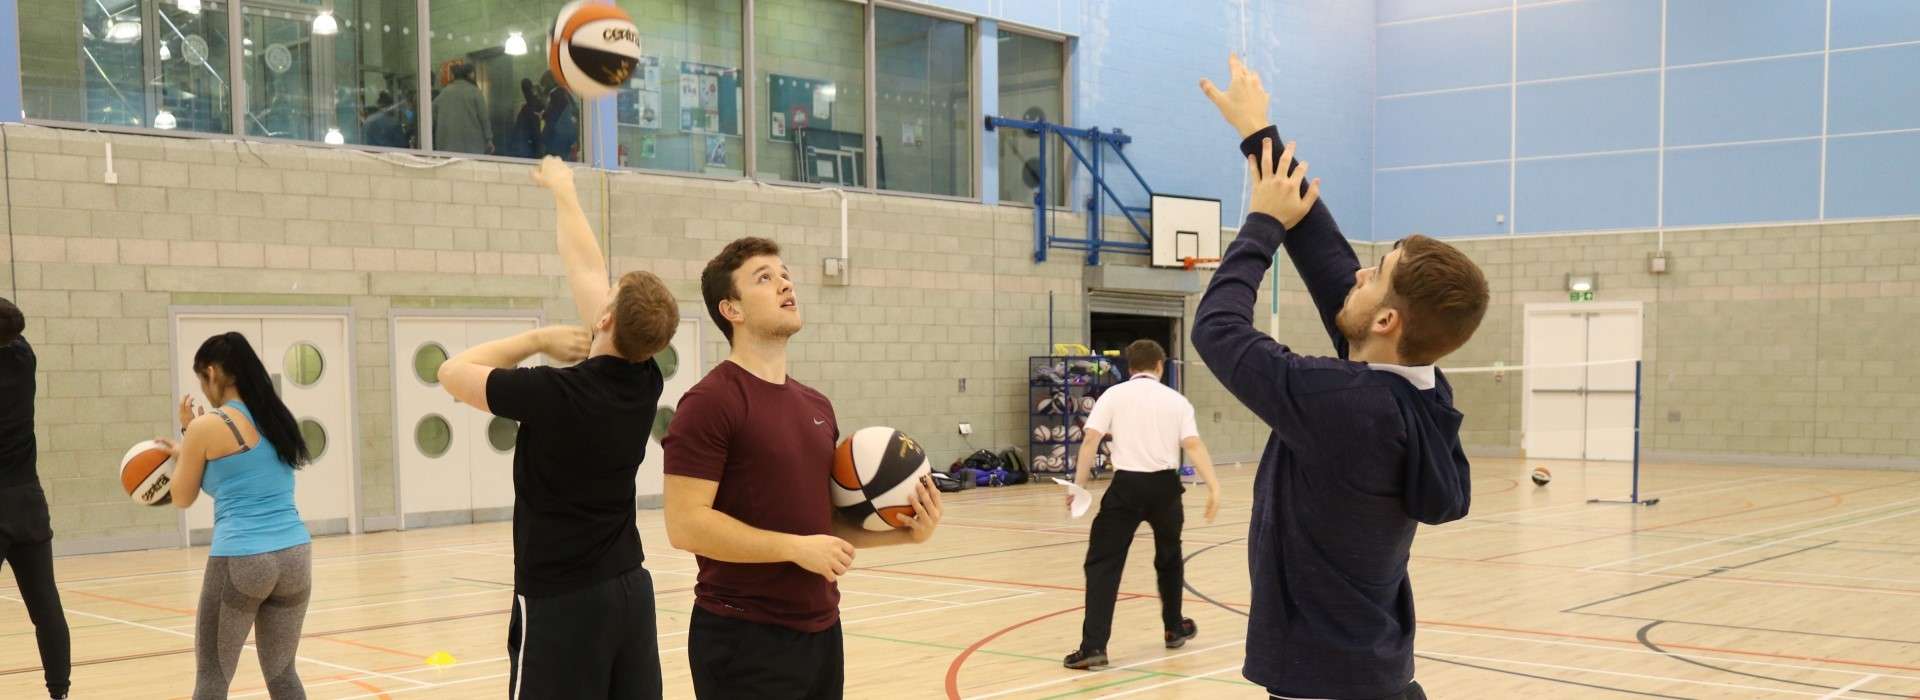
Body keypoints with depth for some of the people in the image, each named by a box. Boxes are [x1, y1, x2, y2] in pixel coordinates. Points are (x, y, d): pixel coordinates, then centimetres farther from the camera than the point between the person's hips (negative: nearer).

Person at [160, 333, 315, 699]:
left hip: (240, 561, -6)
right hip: (294, 556, 6)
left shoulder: (206, 427, -5)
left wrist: (186, 433, 17)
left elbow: (182, 498, 9)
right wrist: (187, 450, 29)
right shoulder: (279, 419, 12)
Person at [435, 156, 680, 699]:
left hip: (561, 602, -6)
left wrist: (539, 339, 1)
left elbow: (452, 373, -2)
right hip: (630, 588, 6)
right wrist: (564, 192, 22)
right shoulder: (645, 383, -2)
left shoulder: (554, 394, -19)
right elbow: (589, 270, 10)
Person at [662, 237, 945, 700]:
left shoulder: (816, 406, 12)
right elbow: (686, 524, -19)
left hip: (820, 630, 8)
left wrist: (905, 531, 3)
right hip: (744, 638, -7)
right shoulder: (710, 402, -12)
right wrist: (796, 548, -19)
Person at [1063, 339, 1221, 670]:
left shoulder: (1113, 395, 5)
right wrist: (1213, 487, -10)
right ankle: (1175, 629, 40)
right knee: (1169, 558, 26)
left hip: (1127, 485, -2)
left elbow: (1091, 440, -6)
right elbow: (1194, 445, -4)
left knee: (1103, 563, -1)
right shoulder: (1176, 400, 8)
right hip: (1165, 485, 2)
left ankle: (1093, 646, -12)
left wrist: (1079, 485, -4)